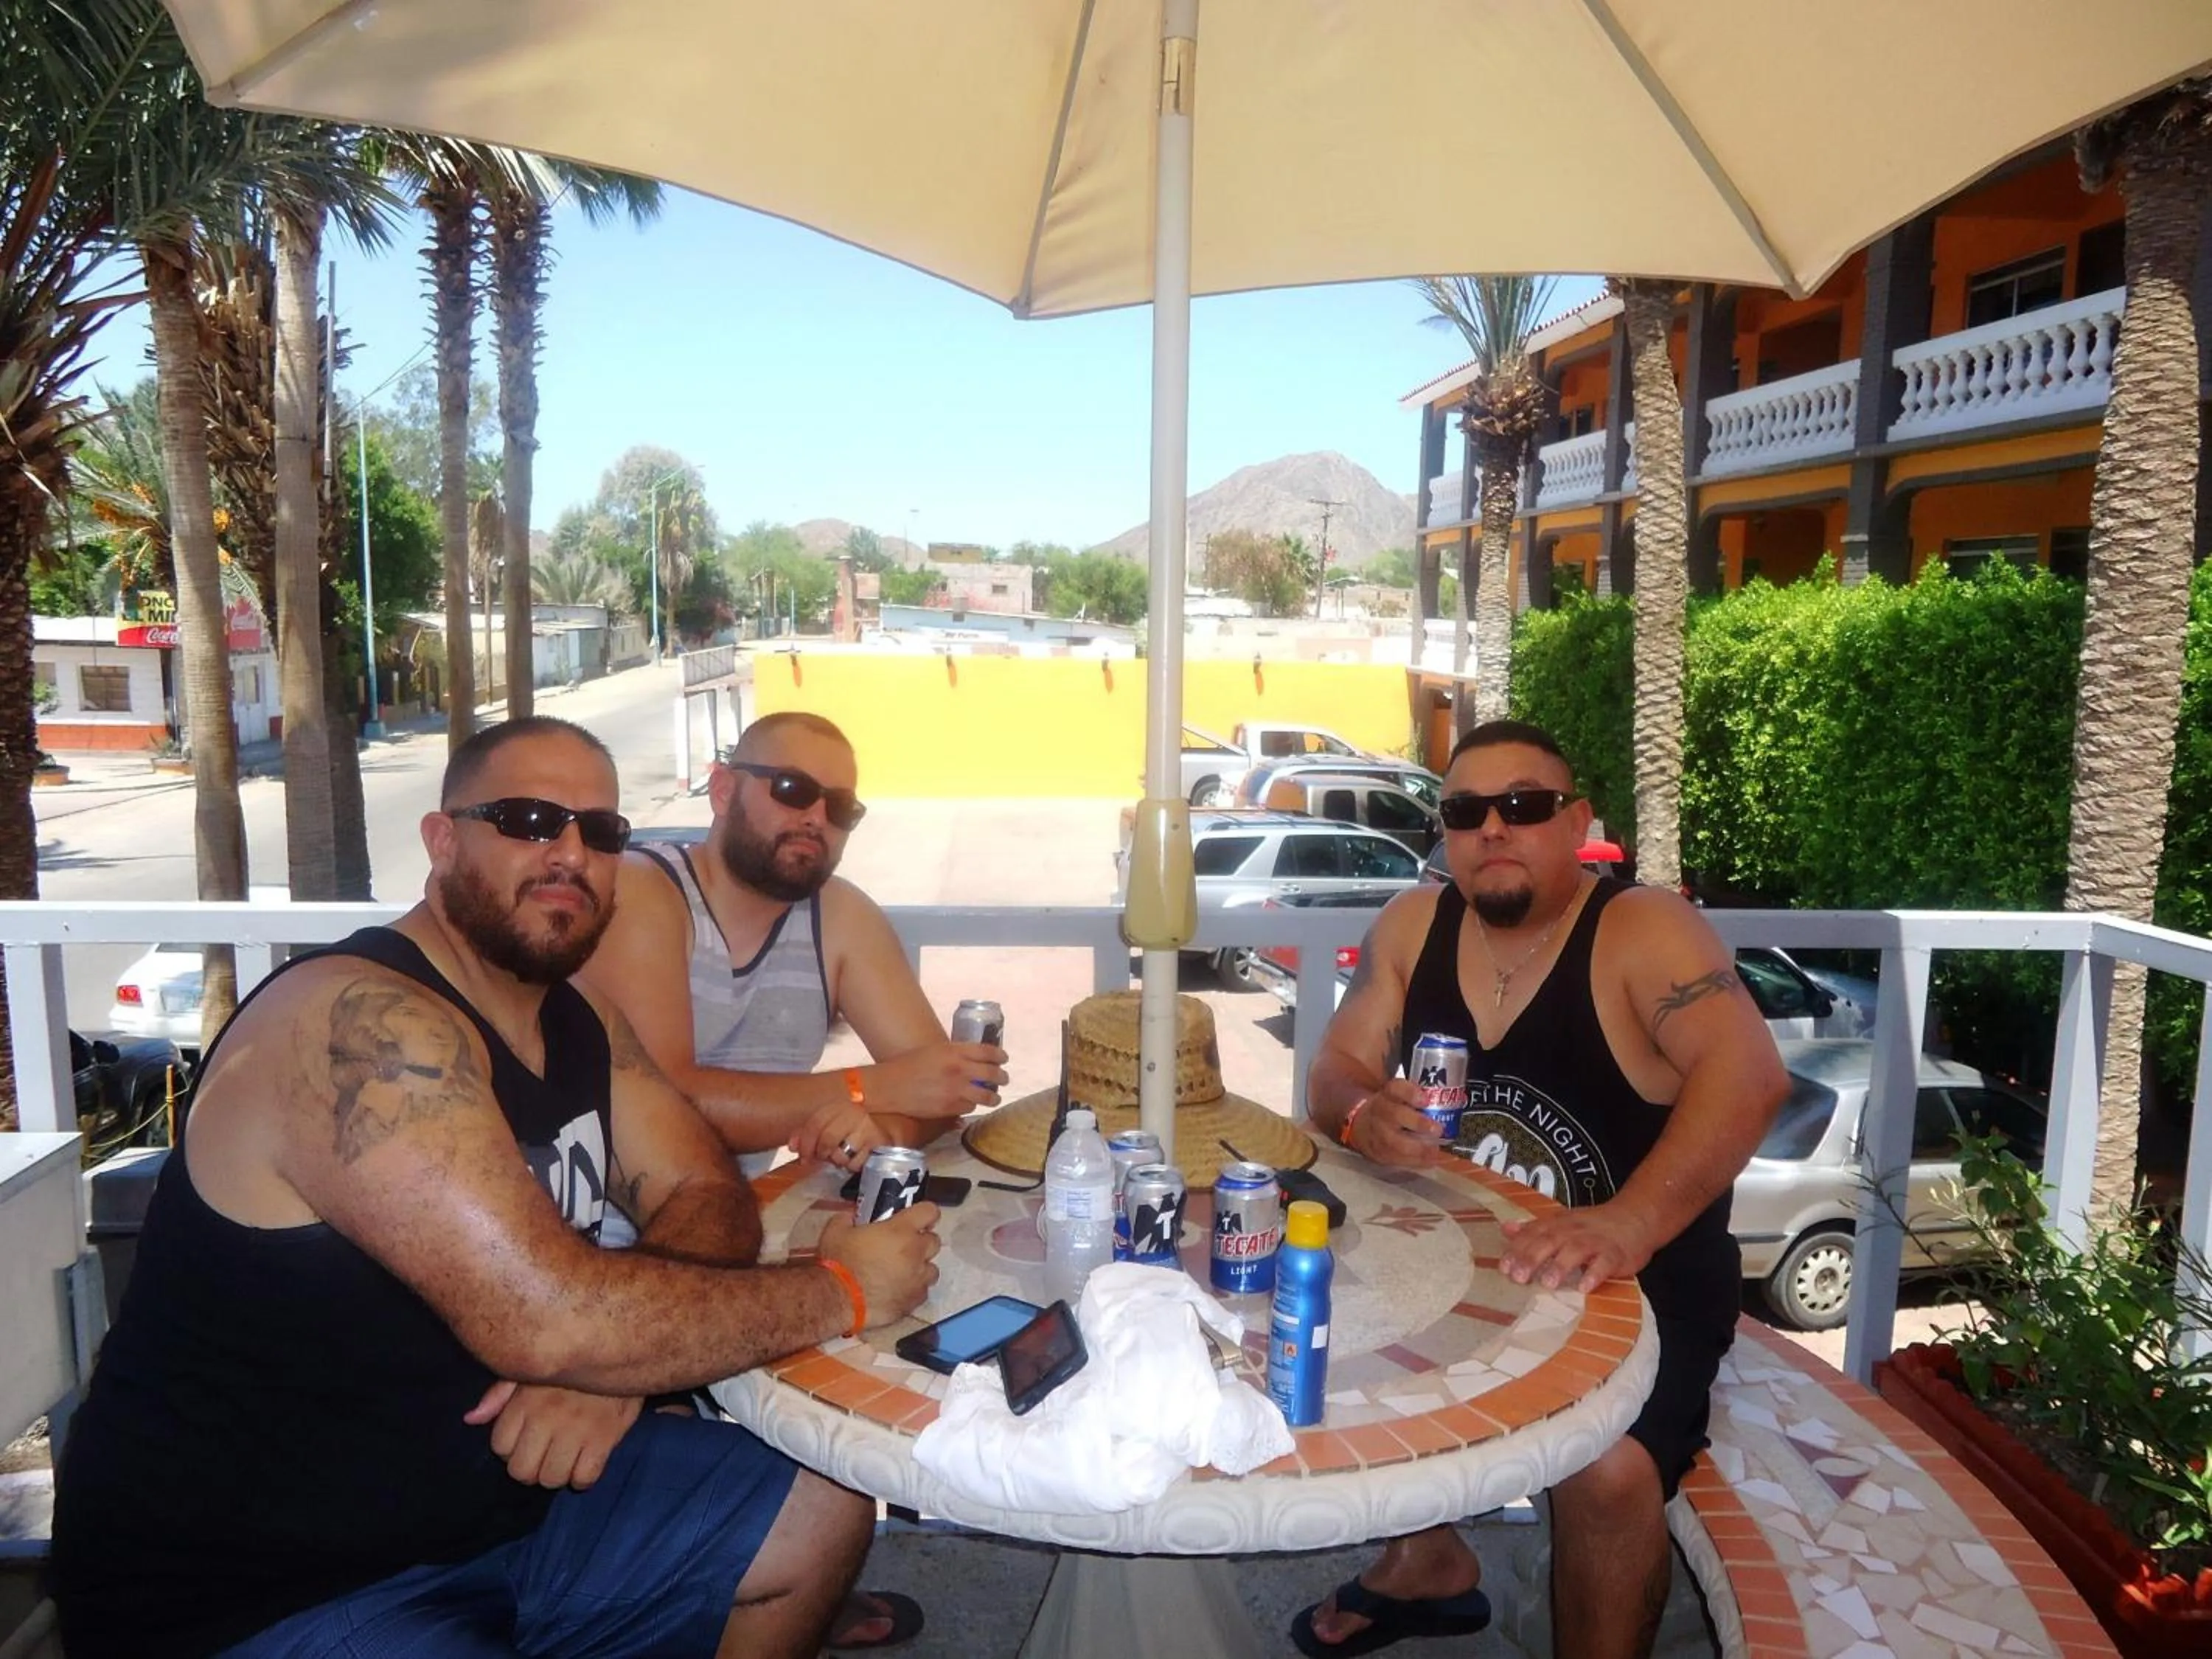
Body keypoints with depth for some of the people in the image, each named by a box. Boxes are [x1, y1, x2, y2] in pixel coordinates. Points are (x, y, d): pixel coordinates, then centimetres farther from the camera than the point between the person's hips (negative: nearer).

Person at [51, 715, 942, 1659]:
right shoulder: (363, 1022, -26)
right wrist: (842, 1292, -22)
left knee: (821, 1513, 10)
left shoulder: (580, 1022, 4)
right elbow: (547, 1323, -34)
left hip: (487, 1490, 9)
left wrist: (612, 1347, -21)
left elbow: (707, 1200, 2)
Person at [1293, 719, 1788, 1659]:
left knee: (1608, 1472, -28)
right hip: (1453, 1263, 6)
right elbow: (1335, 1073, 0)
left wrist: (1628, 1224, -46)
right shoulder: (1412, 926, -3)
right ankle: (1425, 1560, 20)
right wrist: (1365, 1116, -26)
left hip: (1636, 1285, -5)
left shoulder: (1642, 931, -17)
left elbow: (1749, 1075, -32)